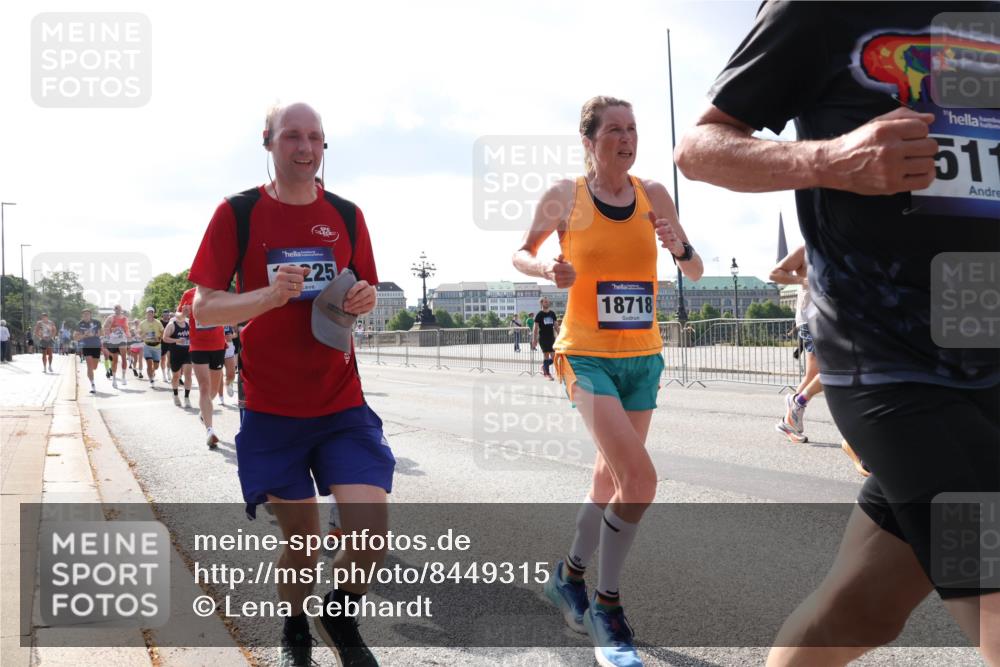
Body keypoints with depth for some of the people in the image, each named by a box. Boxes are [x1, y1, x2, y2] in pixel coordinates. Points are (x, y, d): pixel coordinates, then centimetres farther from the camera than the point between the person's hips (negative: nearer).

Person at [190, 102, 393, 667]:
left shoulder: (346, 215, 6)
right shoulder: (237, 213, -1)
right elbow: (204, 308, -4)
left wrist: (365, 299, -8)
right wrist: (270, 294, -22)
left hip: (342, 406, 2)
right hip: (272, 408, -1)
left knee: (372, 531, -12)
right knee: (300, 536, 5)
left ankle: (341, 617, 20)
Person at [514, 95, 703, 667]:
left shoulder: (653, 195, 3)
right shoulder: (565, 197, -5)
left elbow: (697, 273, 7)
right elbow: (521, 254, 8)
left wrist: (680, 248, -15)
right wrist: (547, 269, -13)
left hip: (644, 357, 5)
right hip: (588, 356, -5)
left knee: (612, 480, 15)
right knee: (640, 479, -19)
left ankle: (570, 575, 39)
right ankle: (608, 607, 0)